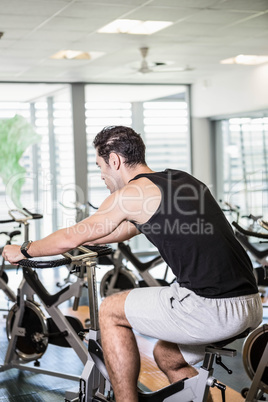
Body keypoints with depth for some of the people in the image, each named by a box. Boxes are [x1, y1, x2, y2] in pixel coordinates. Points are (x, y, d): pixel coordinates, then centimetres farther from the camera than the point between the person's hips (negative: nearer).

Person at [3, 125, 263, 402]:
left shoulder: (133, 192, -3)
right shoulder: (181, 180, 21)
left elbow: (71, 238, 8)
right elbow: (128, 229, 34)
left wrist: (23, 251, 25)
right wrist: (74, 242, 43)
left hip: (211, 307, -8)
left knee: (110, 312, 10)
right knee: (166, 355, 29)